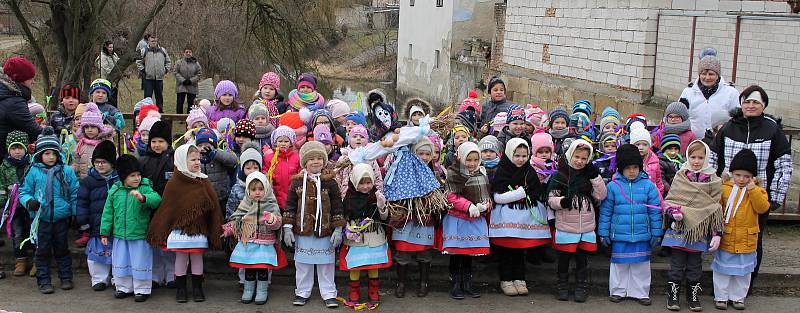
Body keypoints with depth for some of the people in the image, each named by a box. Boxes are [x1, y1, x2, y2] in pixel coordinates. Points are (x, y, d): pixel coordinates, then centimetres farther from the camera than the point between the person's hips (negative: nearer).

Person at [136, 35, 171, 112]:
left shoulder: (163, 51, 10)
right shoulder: (144, 51, 1)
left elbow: (168, 61, 19)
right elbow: (138, 62, 8)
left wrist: (166, 69, 7)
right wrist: (142, 70, -3)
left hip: (159, 78, 3)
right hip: (148, 78, -3)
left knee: (159, 96, 10)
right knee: (147, 96, -2)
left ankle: (160, 111, 18)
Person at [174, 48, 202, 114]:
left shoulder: (196, 63, 4)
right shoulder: (179, 62, 2)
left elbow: (199, 74, 1)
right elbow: (176, 73, -2)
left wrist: (191, 80, -11)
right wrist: (183, 80, -14)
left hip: (192, 87, 1)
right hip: (181, 86, -1)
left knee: (191, 103, 5)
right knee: (180, 102, -3)